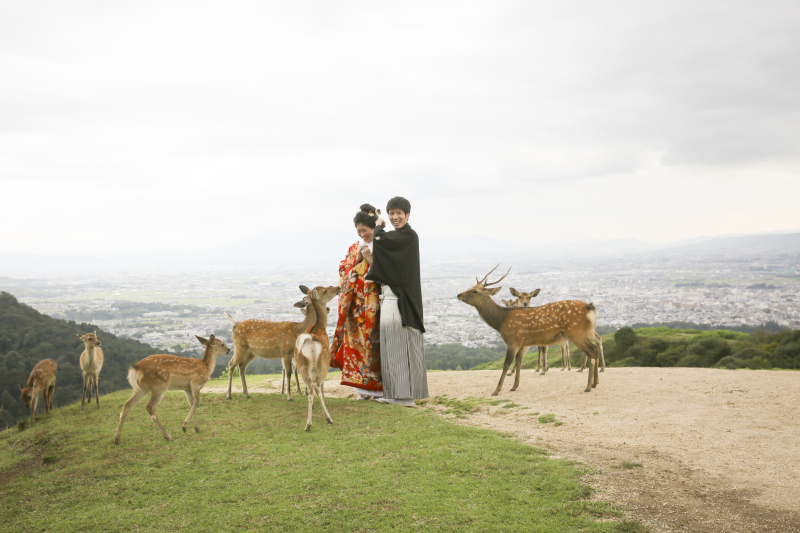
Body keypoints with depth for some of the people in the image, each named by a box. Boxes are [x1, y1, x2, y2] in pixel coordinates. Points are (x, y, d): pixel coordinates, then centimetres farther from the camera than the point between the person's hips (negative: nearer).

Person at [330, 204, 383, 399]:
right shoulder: (354, 248, 15)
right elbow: (343, 271, 9)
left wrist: (369, 258, -14)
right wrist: (357, 259, -5)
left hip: (375, 302, -5)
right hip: (357, 304, 5)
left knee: (375, 340, -7)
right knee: (356, 340, 1)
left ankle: (378, 388, 0)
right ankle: (363, 388, 7)